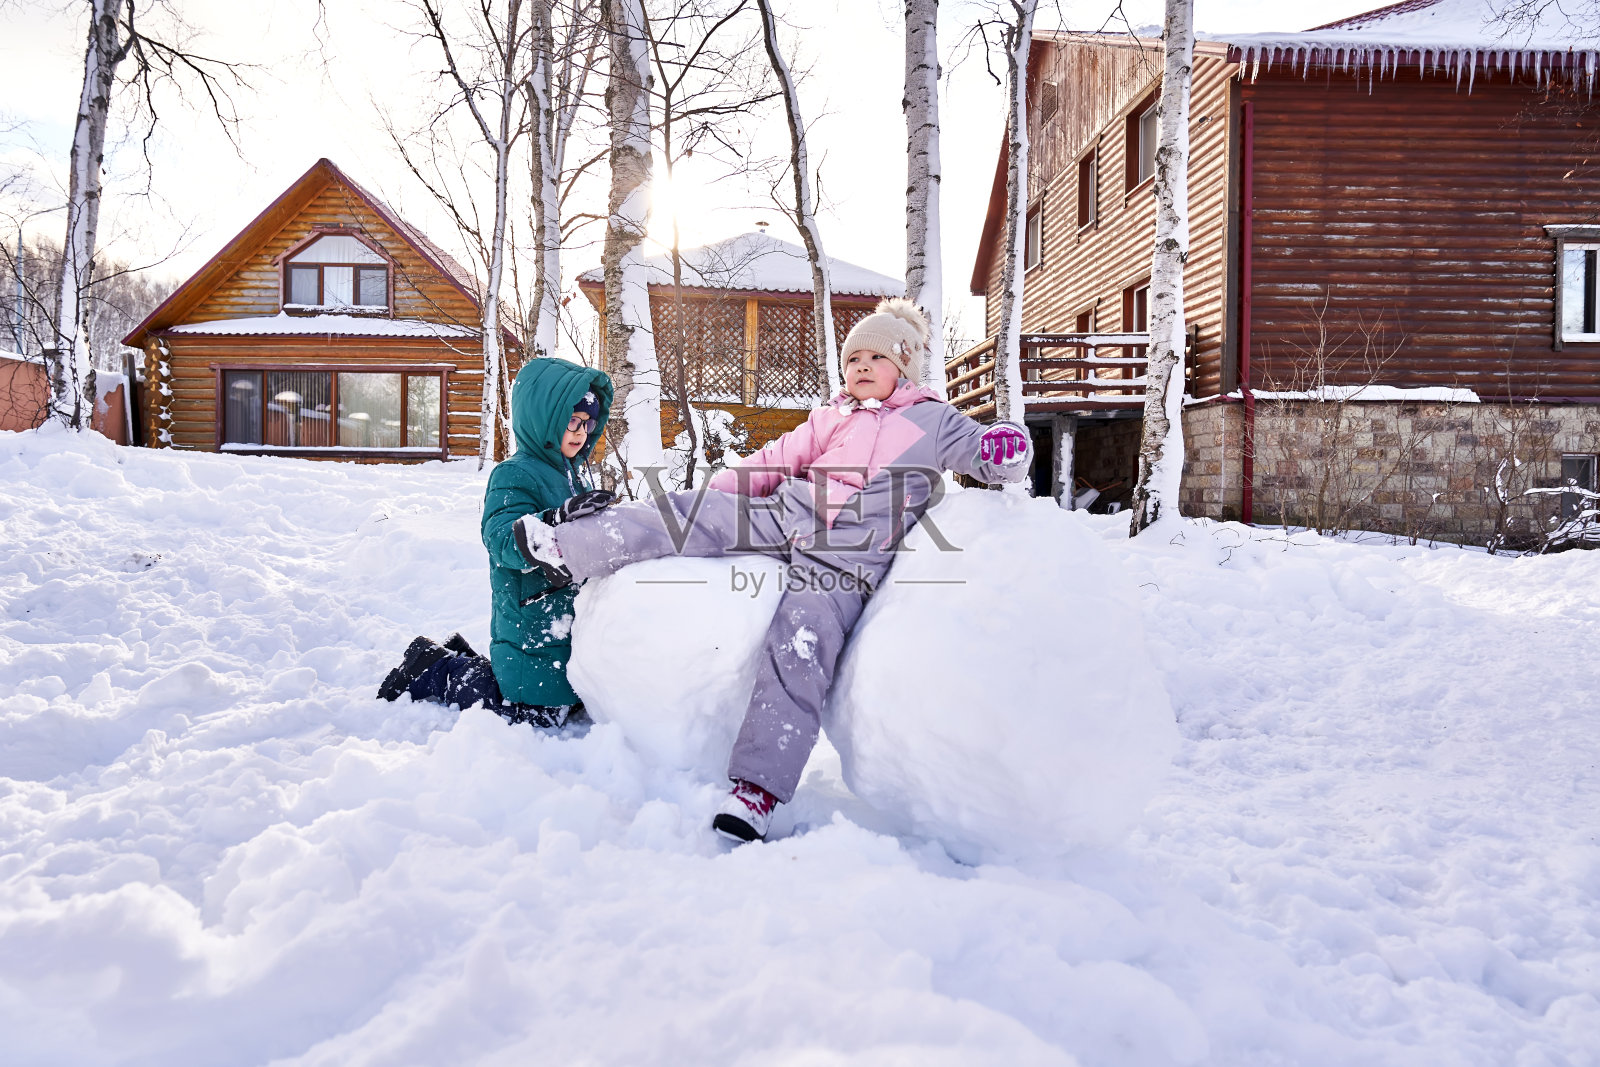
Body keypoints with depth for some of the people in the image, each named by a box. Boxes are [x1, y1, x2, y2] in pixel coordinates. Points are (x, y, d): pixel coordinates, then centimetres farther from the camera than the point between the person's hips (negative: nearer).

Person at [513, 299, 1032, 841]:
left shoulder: (934, 421, 14)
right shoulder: (831, 419, 25)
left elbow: (977, 448, 11)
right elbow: (776, 460, 25)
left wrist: (1003, 449, -12)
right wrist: (715, 488, 19)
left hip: (845, 559, -4)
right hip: (784, 518, 5)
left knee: (798, 652, -24)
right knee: (694, 514, -15)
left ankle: (757, 788, -28)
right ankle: (566, 549, -10)